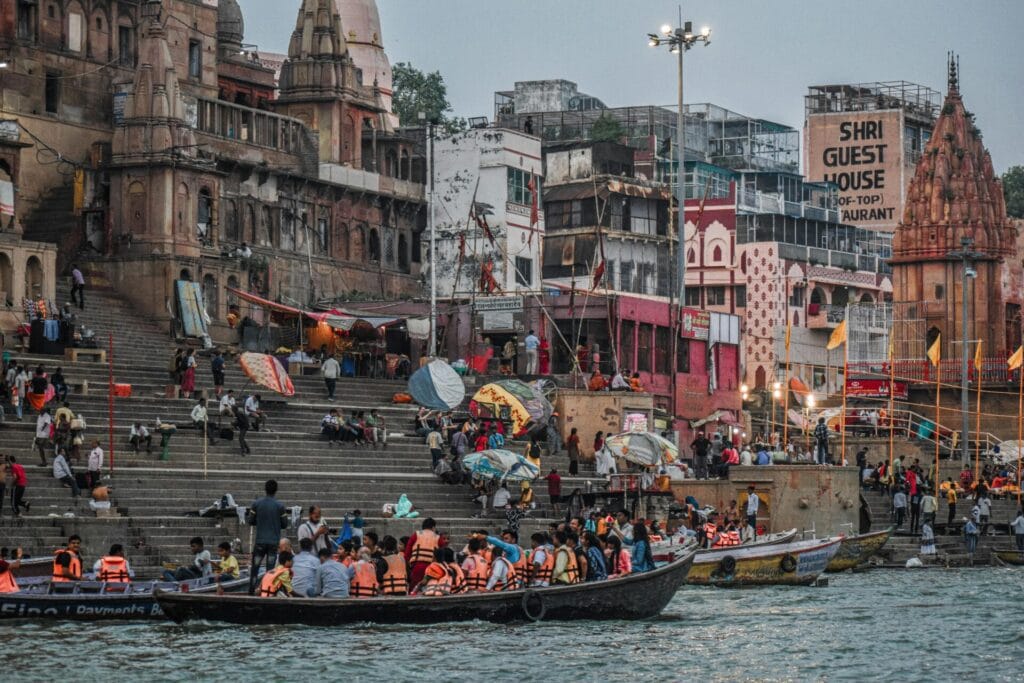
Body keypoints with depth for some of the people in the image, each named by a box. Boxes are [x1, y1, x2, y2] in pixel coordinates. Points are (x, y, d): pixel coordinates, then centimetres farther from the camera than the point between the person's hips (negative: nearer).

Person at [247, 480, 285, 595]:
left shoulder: (256, 504, -1)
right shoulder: (280, 506, -4)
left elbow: (251, 521, 4)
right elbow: (283, 524, 1)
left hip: (260, 541, 1)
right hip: (274, 542, 0)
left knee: (254, 568, 8)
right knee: (270, 568, 1)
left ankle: (251, 591, 4)